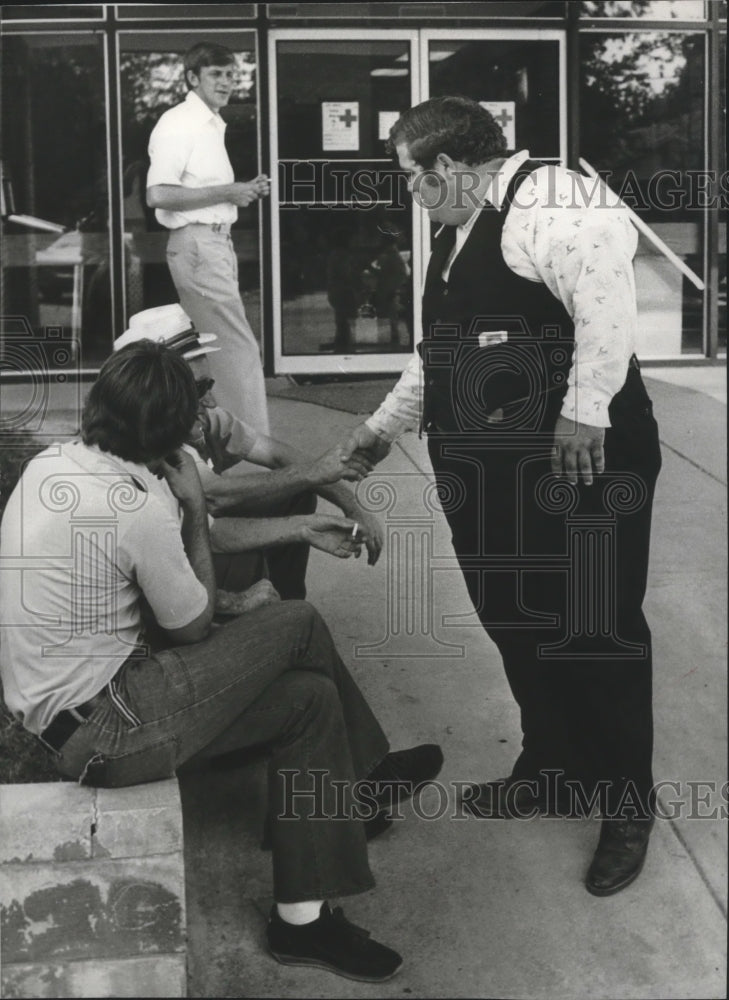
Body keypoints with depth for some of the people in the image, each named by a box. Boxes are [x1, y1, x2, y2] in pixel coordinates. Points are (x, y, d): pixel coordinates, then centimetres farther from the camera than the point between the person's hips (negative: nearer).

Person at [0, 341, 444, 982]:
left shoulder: (53, 464, 2)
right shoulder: (138, 506, -23)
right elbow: (196, 626, -8)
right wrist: (196, 508, -2)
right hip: (102, 732, -9)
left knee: (309, 696, 7)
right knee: (298, 626, -7)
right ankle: (365, 776, 15)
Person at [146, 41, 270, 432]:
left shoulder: (213, 124, 17)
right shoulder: (177, 124, -12)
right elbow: (158, 195, -21)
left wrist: (244, 191, 6)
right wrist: (226, 192, -17)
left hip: (216, 243, 10)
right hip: (196, 245, -10)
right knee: (239, 348, -8)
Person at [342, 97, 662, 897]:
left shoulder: (544, 202, -14)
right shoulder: (458, 236, 18)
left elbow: (605, 296, -29)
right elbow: (439, 352, 29)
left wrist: (585, 411, -31)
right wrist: (383, 425, 34)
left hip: (575, 465, -9)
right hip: (494, 475, 9)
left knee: (594, 630, 1)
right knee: (515, 624, 16)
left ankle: (627, 805, 16)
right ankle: (552, 770, 35)